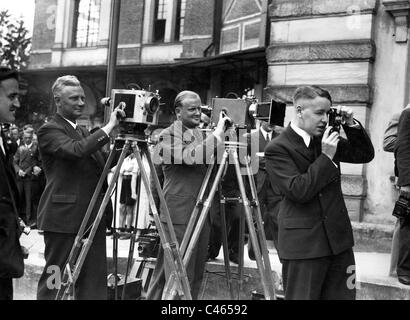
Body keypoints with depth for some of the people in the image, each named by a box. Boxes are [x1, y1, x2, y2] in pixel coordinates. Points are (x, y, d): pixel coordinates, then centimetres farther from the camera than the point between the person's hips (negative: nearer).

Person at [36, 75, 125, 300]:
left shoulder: (83, 132, 18)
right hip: (62, 217, -8)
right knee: (53, 276, 1)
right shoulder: (49, 131, -7)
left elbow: (102, 165, 15)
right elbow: (77, 150, -25)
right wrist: (109, 126, -21)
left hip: (91, 217, 8)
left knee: (94, 277, 7)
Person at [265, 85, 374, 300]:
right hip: (303, 242, -6)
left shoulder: (325, 138, 9)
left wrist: (352, 125, 0)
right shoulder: (277, 149, -10)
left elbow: (365, 155, 14)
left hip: (338, 238, 6)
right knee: (303, 296, 3)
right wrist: (326, 157, -18)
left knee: (343, 295, 9)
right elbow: (298, 191, -19)